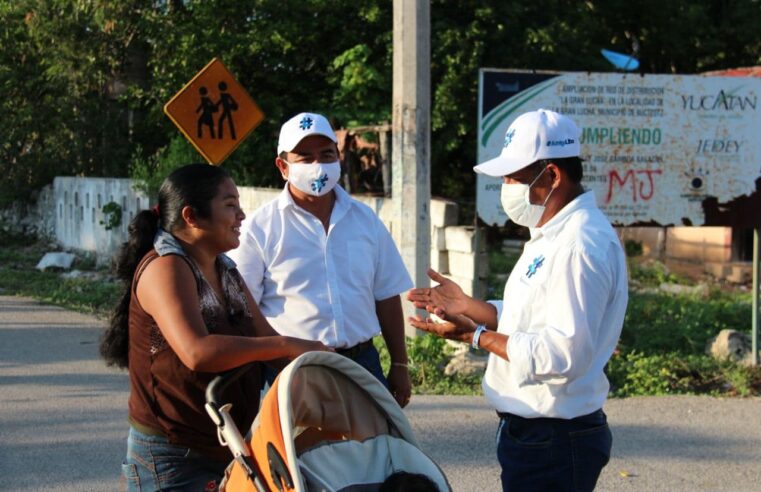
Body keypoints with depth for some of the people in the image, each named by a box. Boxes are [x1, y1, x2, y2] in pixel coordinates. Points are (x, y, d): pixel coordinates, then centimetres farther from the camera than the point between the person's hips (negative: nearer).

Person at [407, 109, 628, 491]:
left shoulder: (580, 245, -21)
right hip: (532, 432, 10)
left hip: (555, 442, -10)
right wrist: (466, 306, 9)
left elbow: (563, 354, -27)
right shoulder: (553, 237, 13)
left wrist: (476, 336, -20)